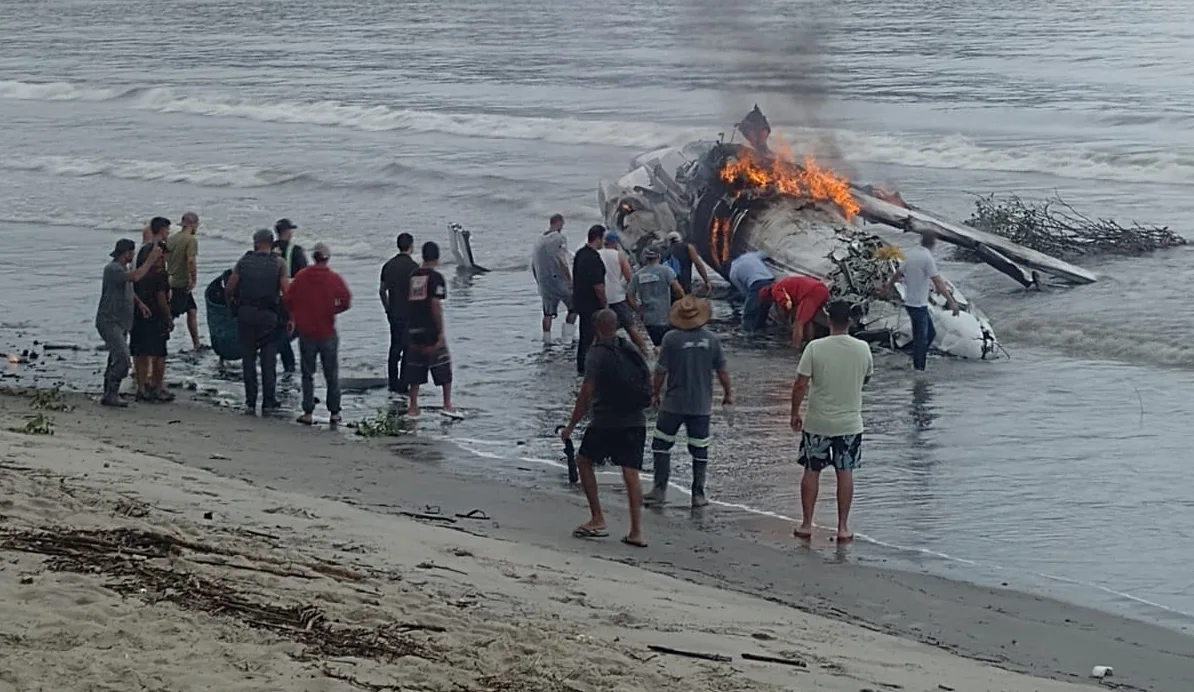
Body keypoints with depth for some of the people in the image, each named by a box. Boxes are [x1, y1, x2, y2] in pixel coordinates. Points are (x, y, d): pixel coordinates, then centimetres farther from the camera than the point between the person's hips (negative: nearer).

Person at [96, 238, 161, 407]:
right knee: (122, 358, -20)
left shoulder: (123, 268, 16)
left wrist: (139, 303, 7)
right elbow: (135, 277, -33)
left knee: (116, 360, 12)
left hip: (121, 323, 10)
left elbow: (129, 290, 26)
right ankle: (111, 394, -16)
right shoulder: (112, 269, -17)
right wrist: (151, 259, -26)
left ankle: (109, 394, 17)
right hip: (109, 322, -10)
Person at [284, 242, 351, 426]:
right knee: (331, 374, 10)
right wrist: (332, 311, 6)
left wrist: (293, 317, 15)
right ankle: (334, 412, 13)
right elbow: (346, 302, -12)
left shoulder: (301, 276, -3)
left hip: (306, 332, 0)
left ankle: (308, 412, 3)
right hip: (327, 333, 0)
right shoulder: (334, 279, -6)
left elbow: (287, 299, -3)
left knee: (307, 374, 8)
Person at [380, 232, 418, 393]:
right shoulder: (412, 266, -13)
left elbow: (382, 291, 11)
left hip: (393, 314, 6)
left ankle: (393, 384, 18)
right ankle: (402, 386, -2)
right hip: (409, 315, -6)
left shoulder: (388, 265, 7)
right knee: (409, 350, -1)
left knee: (394, 349, 14)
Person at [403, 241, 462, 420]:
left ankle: (413, 408, 7)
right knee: (444, 369, 6)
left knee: (415, 371, 9)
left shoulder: (412, 276, 10)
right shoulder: (435, 278, -8)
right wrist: (440, 333, -13)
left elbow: (407, 302, 12)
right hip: (431, 331, -5)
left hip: (414, 330, 5)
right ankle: (447, 405, 3)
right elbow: (436, 305, -15)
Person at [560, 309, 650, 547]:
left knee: (584, 461, 14)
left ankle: (598, 521, 10)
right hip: (635, 421, 5)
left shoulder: (598, 353, -10)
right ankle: (636, 531, -3)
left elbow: (586, 394, -14)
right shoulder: (631, 351, 9)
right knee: (631, 472, 5)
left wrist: (571, 427, -8)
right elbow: (643, 387, 16)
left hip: (606, 421, -5)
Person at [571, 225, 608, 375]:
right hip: (592, 305, -10)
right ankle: (585, 368, 1)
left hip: (580, 301, 10)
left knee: (584, 335, 17)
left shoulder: (580, 253, 8)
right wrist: (604, 304, -12)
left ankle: (581, 367, 24)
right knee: (590, 336, -2)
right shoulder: (593, 258, -23)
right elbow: (598, 285, -23)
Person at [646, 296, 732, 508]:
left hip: (674, 403, -2)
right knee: (699, 449, 9)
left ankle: (660, 490, 9)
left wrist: (655, 393, 8)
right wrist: (728, 393, 20)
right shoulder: (711, 339, -3)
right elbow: (722, 370, 5)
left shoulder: (672, 338, -11)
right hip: (701, 405, 2)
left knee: (661, 443, 11)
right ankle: (698, 494, 10)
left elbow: (661, 371, -7)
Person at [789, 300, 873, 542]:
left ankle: (806, 524, 16)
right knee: (845, 473, 9)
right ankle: (843, 527, 11)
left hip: (817, 422, -1)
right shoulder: (862, 349, -6)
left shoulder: (815, 348, -14)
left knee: (811, 471, 11)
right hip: (850, 423, 1)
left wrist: (795, 413, 0)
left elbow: (800, 384, -13)